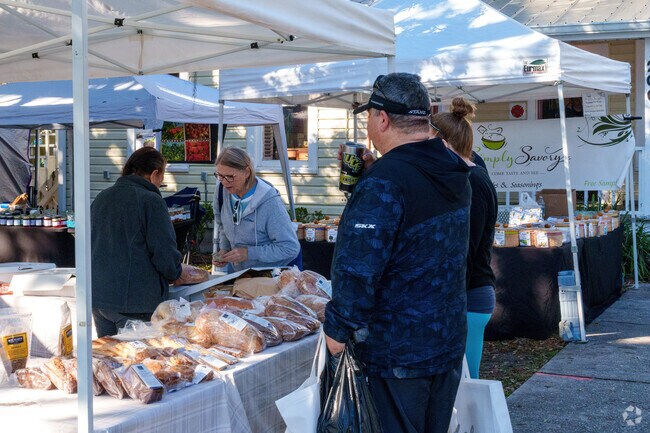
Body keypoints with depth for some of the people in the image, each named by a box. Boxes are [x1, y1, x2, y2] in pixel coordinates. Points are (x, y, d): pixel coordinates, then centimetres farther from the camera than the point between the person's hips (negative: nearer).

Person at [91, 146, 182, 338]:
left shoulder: (102, 198, 11)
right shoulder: (150, 200, -11)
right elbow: (165, 252, -13)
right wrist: (175, 273, 8)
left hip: (97, 294, 7)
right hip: (134, 299, -7)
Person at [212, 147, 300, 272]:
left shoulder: (270, 202, -24)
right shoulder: (222, 189, -7)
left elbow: (290, 248, -23)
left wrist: (249, 253, -26)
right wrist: (224, 248, -3)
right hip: (235, 270, 2)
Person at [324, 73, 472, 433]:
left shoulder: (383, 183, -22)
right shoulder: (454, 172, 6)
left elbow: (357, 270, -28)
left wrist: (338, 329, -15)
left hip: (396, 353, -8)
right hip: (450, 342, 8)